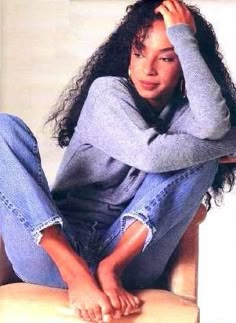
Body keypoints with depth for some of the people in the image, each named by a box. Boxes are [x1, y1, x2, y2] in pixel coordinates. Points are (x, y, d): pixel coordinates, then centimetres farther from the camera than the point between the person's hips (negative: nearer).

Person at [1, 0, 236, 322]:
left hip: (127, 256, 2)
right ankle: (74, 271, -30)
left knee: (199, 158, -14)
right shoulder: (108, 90, -1)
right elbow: (151, 155, -19)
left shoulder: (185, 113, 7)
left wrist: (183, 37, -13)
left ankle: (111, 268, -23)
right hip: (53, 255, -1)